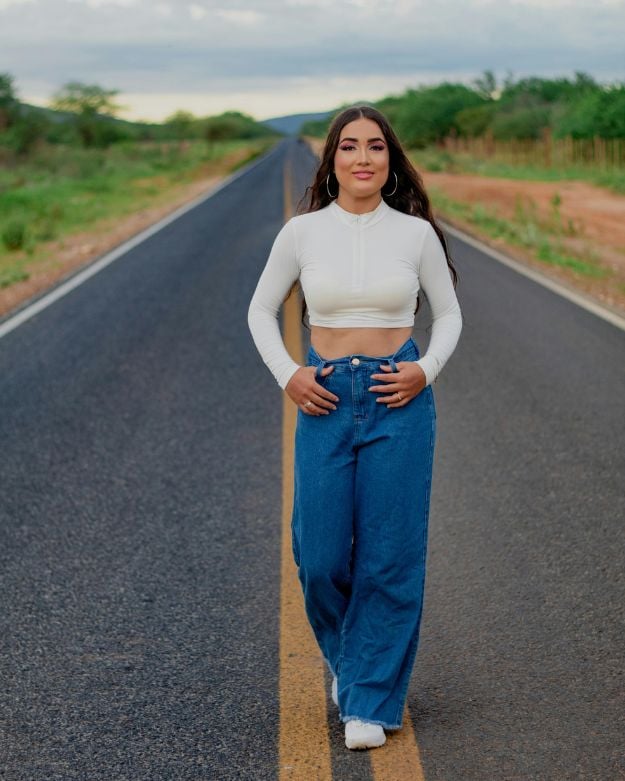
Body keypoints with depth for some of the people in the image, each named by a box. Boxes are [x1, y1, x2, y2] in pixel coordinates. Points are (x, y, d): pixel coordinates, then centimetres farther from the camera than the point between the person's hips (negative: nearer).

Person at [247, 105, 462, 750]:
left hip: (399, 403, 0)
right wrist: (286, 376, -1)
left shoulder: (416, 233, 1)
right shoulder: (301, 232, 1)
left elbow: (448, 314, 12)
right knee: (320, 556, 1)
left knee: (389, 557, 0)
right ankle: (346, 658, 32)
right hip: (325, 401, 1)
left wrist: (427, 370, -5)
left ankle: (372, 699, 15)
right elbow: (261, 311, 12)